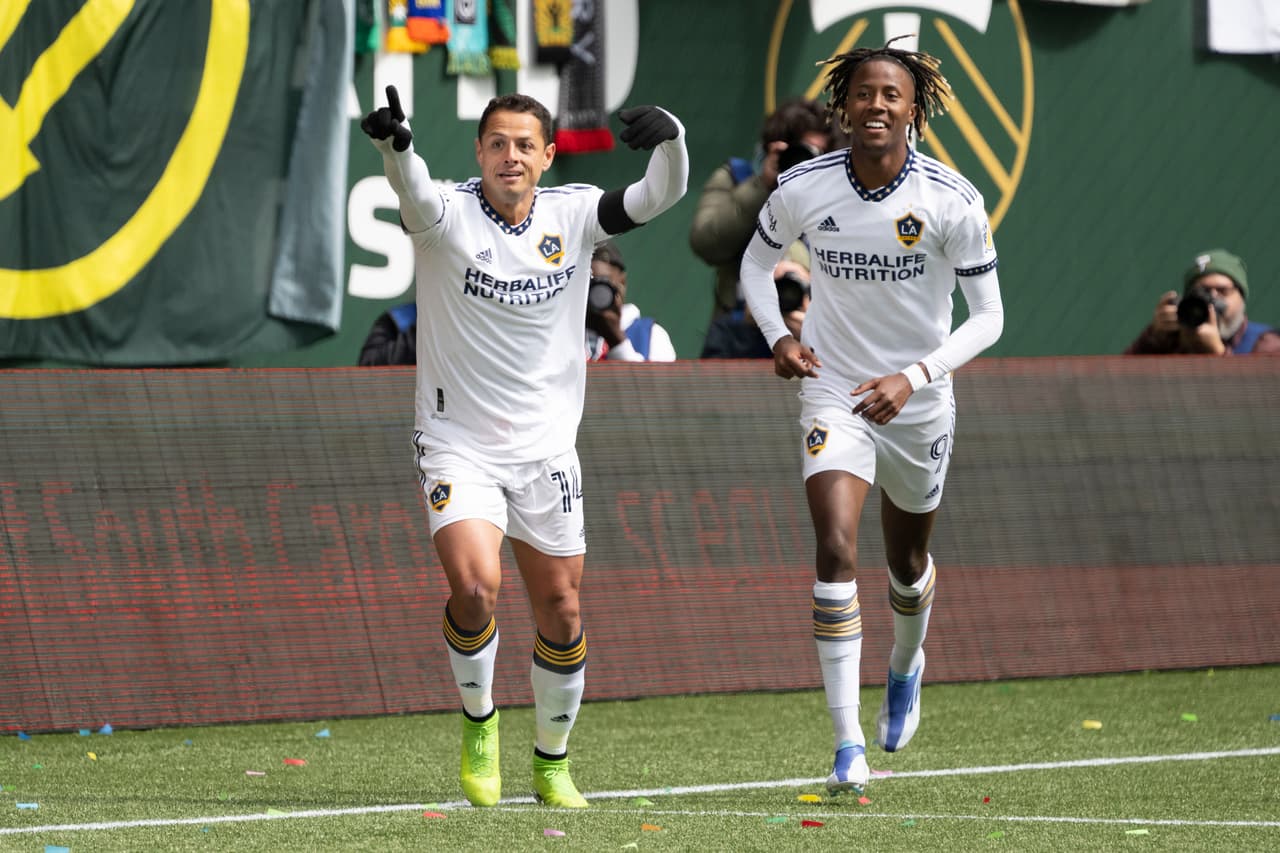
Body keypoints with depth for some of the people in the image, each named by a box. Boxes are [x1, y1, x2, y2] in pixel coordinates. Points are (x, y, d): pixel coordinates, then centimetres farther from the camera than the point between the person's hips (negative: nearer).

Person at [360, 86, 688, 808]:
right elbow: (415, 192, -35)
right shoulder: (448, 216, -12)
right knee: (475, 585, -23)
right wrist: (394, 145, -58)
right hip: (458, 444, -3)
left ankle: (553, 765, 26)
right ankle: (479, 722, 4)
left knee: (561, 613, 6)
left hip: (546, 448, 3)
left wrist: (670, 139, -34)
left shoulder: (573, 215, -1)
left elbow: (661, 194, -11)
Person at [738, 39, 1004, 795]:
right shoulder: (804, 188, -11)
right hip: (834, 391, -1)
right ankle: (849, 745, -19)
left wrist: (913, 376, -24)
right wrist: (777, 336, -9)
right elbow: (758, 259, 9)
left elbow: (988, 316, -10)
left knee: (908, 562, 19)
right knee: (837, 552, -19)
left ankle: (907, 665, 55)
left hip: (918, 402, 1)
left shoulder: (953, 201, -16)